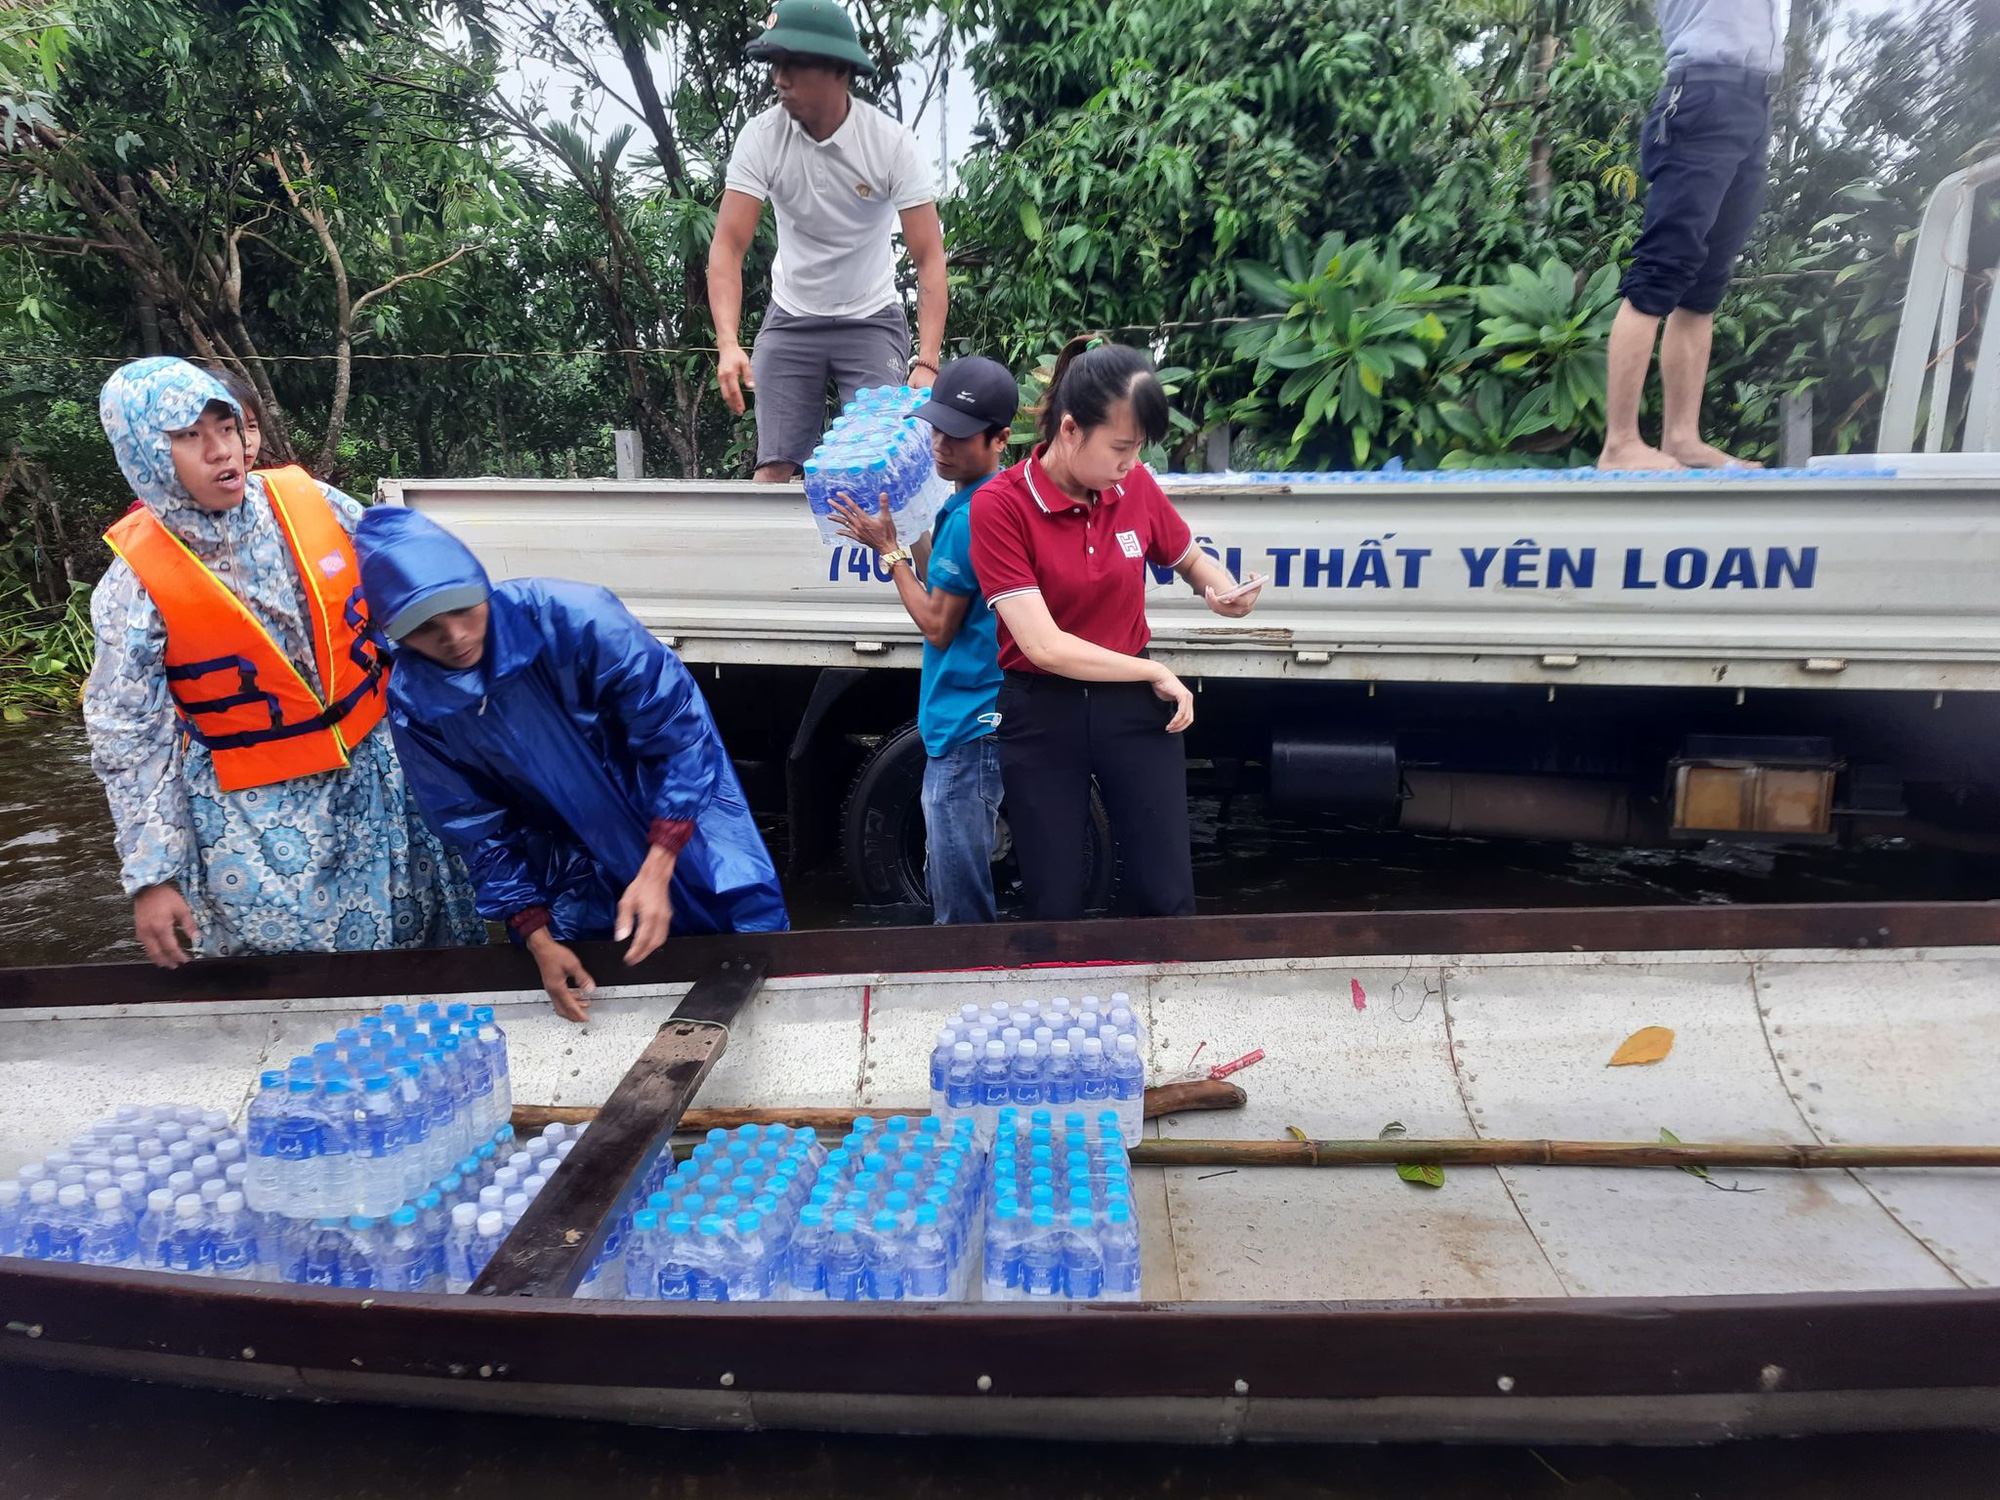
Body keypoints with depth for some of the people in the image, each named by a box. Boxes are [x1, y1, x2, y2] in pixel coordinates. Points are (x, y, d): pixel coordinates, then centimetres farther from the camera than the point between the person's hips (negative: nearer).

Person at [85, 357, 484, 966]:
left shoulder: (311, 503, -7)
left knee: (428, 929, 14)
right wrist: (152, 875, -7)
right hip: (258, 820, -3)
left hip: (378, 772, 3)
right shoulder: (137, 582, -12)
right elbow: (129, 741, -7)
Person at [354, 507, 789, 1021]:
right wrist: (539, 939, -9)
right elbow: (475, 825, -5)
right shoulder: (415, 704, -16)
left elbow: (680, 733, -24)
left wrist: (656, 872, -30)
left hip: (679, 824, -3)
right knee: (584, 993, 7)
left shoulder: (574, 617, -29)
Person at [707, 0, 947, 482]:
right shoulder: (761, 137, -13)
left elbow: (929, 258, -19)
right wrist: (728, 344, -34)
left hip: (872, 320, -1)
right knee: (774, 467, -6)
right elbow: (727, 246, -18)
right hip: (790, 319, 1)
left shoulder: (892, 143, -16)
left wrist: (926, 363, -32)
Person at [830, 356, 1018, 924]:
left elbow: (937, 625, -13)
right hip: (963, 724, 11)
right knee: (947, 883, 22)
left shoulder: (970, 516, -19)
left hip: (969, 728, -11)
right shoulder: (976, 502, 11)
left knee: (960, 904, -1)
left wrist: (888, 547, -5)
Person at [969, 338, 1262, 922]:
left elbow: (1192, 558, 17)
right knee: (1055, 906, 7)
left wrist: (1225, 590, -7)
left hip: (1132, 705, 3)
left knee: (1167, 896, 2)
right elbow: (1043, 645, -21)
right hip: (1041, 715, -2)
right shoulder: (999, 505, -15)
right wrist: (1155, 671, -13)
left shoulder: (1134, 485, -3)